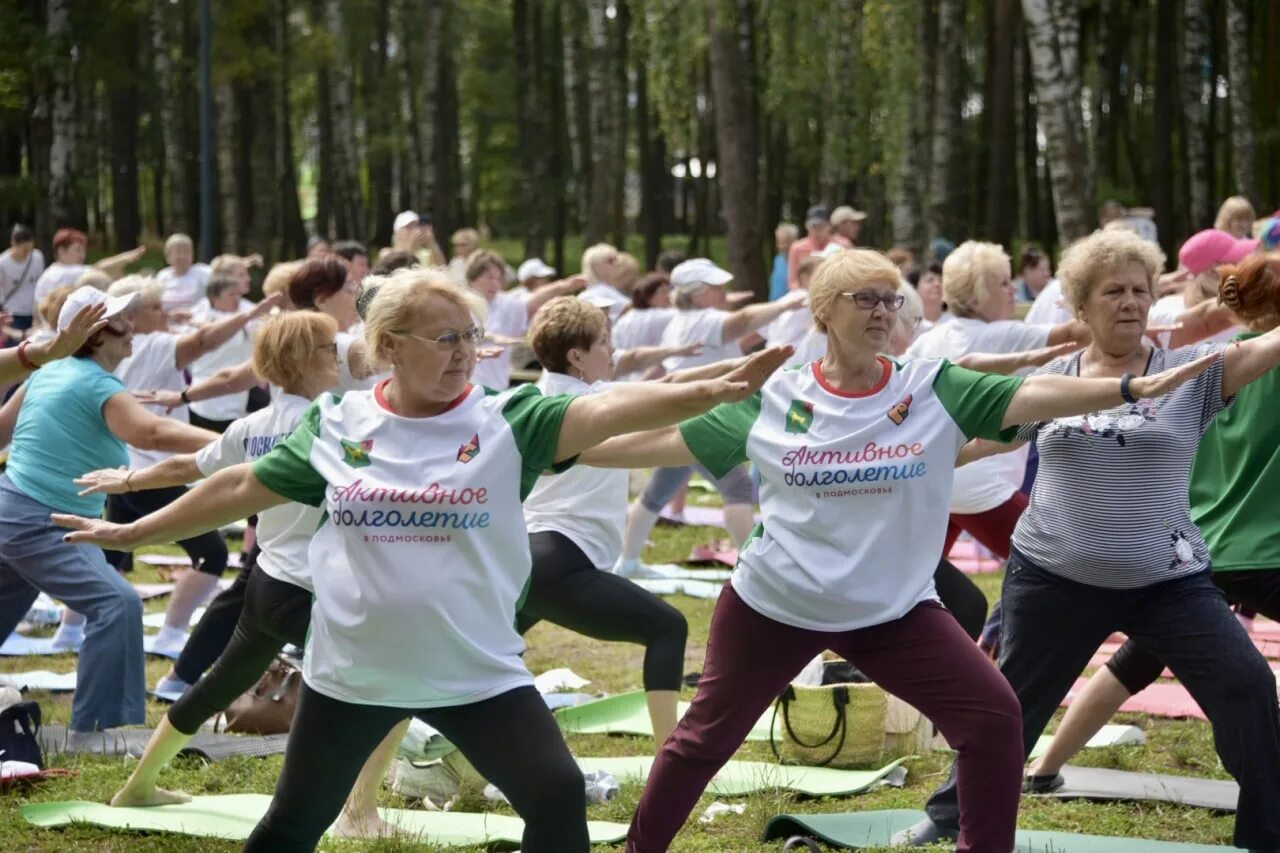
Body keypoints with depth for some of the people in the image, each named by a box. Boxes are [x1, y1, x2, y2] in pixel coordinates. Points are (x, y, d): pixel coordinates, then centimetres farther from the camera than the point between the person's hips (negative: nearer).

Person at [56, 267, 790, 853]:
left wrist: (716, 392, -39)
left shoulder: (507, 422, -9)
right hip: (351, 672, 1)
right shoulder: (335, 425, -4)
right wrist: (133, 533, 13)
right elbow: (243, 488, 7)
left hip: (476, 672, -1)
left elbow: (611, 408, -23)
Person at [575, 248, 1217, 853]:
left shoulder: (934, 390, -7)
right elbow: (671, 442, -1)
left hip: (894, 609, 1)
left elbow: (1030, 396, -18)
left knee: (994, 716, -11)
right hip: (773, 604, -1)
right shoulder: (771, 399, -7)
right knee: (707, 735, 12)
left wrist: (1133, 388, -29)